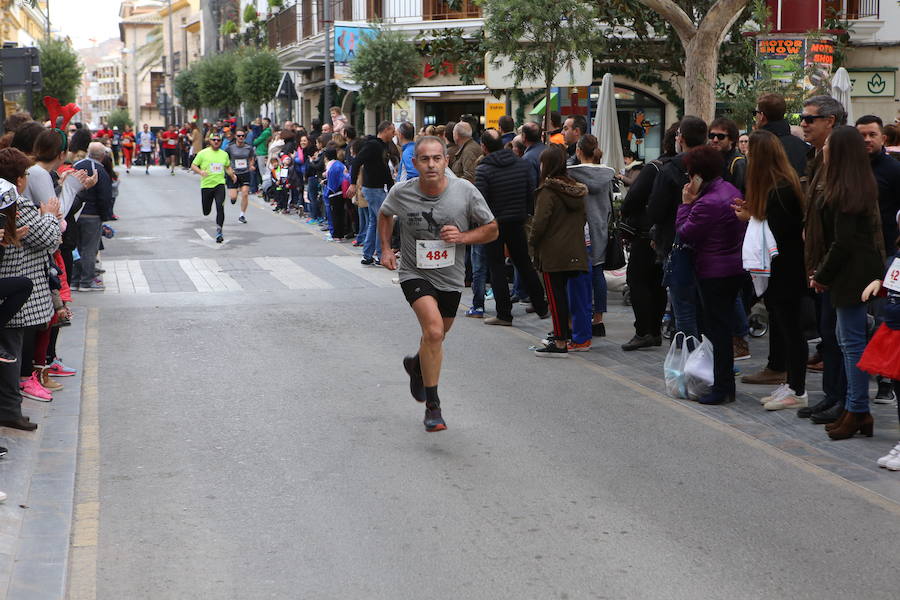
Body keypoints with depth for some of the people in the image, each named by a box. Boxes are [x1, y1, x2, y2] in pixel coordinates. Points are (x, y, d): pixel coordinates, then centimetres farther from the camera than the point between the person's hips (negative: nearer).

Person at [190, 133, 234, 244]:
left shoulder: (224, 154, 8)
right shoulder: (203, 153, -2)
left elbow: (228, 166, 25)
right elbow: (193, 166, 1)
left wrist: (232, 175, 8)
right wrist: (200, 171, -18)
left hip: (220, 185, 1)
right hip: (206, 185, -1)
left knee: (220, 207, -18)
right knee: (206, 212, 5)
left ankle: (219, 231, -11)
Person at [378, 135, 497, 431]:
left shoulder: (465, 191, -13)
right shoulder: (401, 193, -12)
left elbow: (492, 229, -3)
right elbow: (384, 214, 13)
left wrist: (463, 237, -19)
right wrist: (386, 248, 3)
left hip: (450, 277, 3)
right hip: (415, 273, -2)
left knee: (436, 335, 19)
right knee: (434, 330, -24)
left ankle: (417, 365, 56)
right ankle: (432, 406, -12)